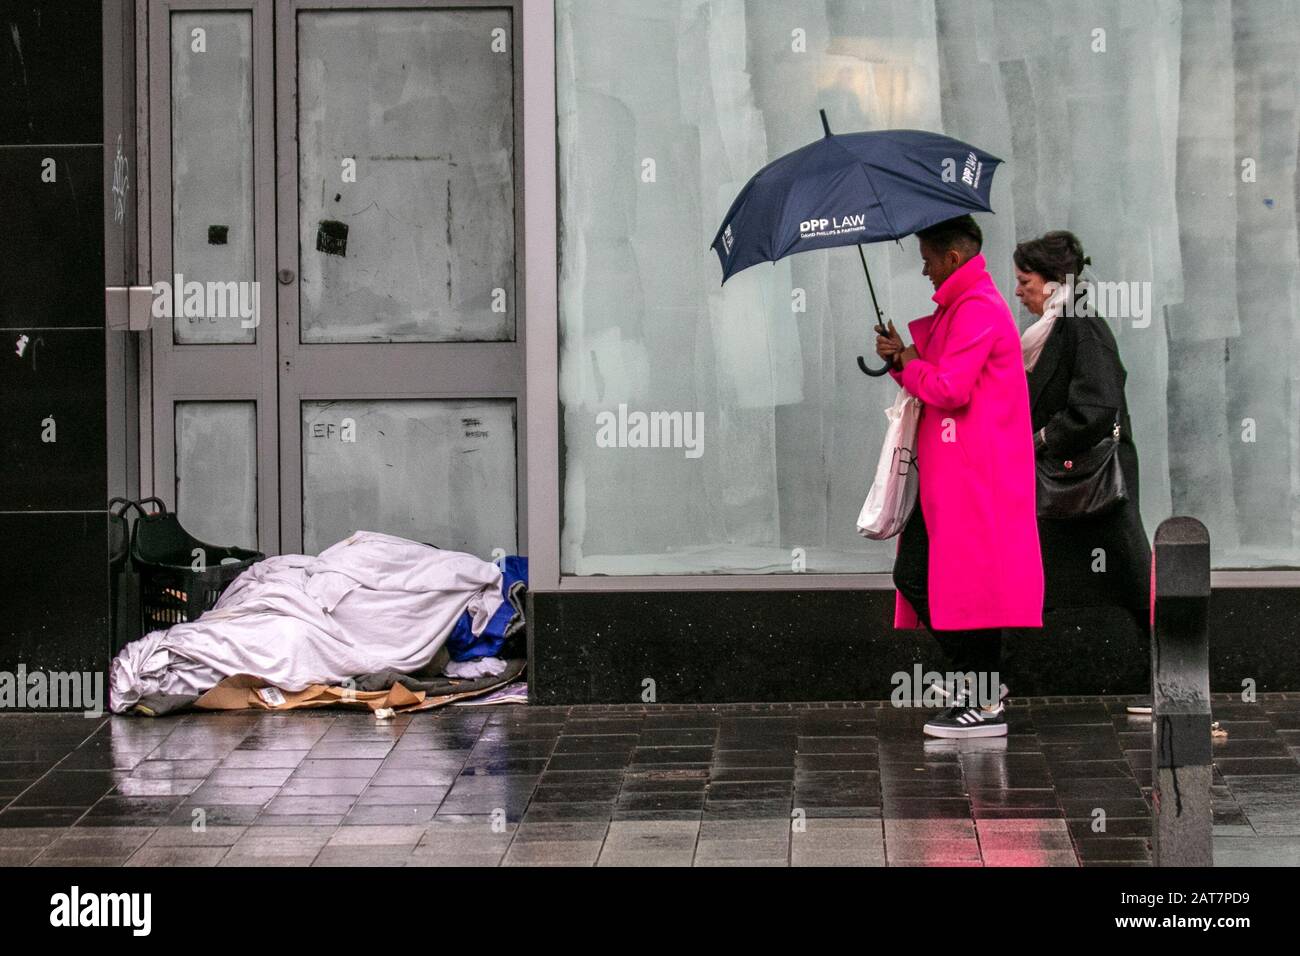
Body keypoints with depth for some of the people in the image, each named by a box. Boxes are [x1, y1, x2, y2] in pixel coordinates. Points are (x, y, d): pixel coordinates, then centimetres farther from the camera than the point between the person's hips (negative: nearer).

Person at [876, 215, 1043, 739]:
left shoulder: (979, 311, -14)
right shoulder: (956, 308, 20)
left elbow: (949, 388, -21)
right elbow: (932, 375, 21)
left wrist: (909, 363, -4)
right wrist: (902, 355, 2)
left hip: (976, 474, -11)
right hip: (947, 474, 11)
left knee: (972, 581, -7)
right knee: (913, 574, 9)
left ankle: (986, 704, -1)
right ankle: (979, 682, 14)